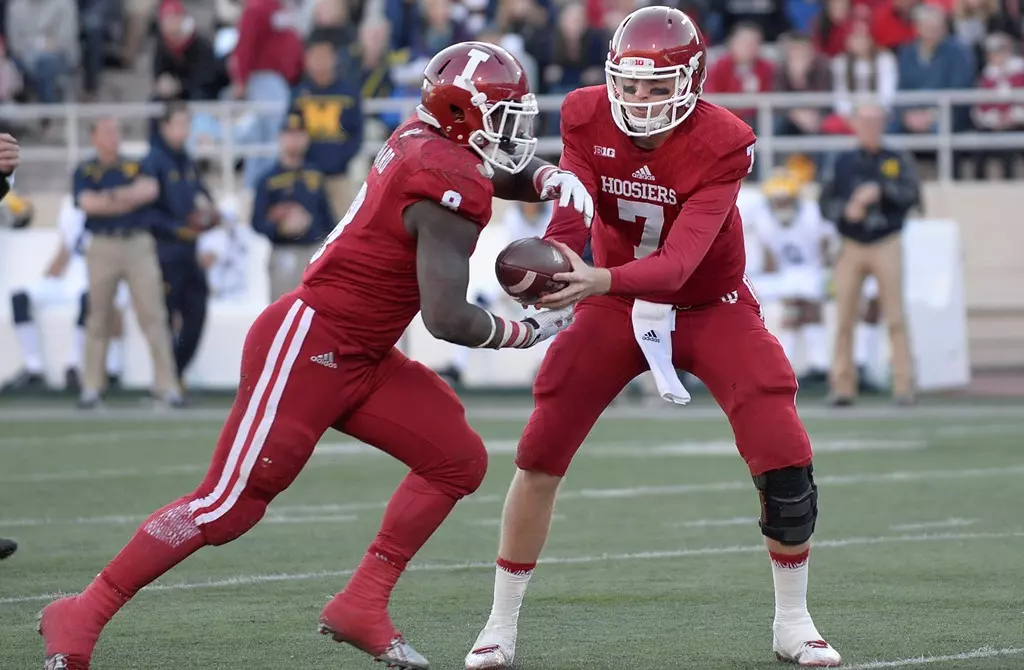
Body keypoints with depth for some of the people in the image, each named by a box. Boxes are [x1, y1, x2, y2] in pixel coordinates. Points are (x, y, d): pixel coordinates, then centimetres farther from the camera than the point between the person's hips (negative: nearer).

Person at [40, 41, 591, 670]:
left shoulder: (422, 140, 7)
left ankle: (363, 605, 9)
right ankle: (84, 613, 2)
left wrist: (554, 179, 3)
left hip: (360, 358, 10)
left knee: (458, 461, 5)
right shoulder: (451, 188, -21)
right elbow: (447, 319, -23)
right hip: (306, 347, -10)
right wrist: (530, 331, -7)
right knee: (228, 504, -7)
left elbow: (510, 171, 26)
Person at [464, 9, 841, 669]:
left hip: (711, 307, -2)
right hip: (618, 308, 2)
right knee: (539, 454, -4)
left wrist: (602, 280, -53)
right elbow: (571, 219, -23)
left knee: (785, 459, -13)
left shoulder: (723, 145, -25)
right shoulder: (586, 118, -16)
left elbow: (680, 261, -35)